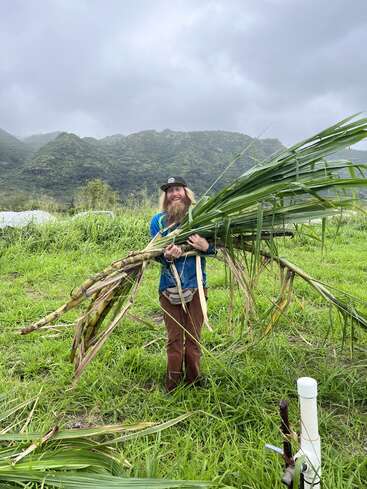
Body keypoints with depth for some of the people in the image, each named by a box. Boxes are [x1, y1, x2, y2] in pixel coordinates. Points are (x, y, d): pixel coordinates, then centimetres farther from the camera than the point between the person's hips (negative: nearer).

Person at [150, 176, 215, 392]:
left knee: (194, 337, 11)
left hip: (196, 286, 0)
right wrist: (167, 256, -23)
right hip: (169, 289, 0)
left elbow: (215, 249, 2)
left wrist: (206, 247, -21)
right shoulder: (158, 220, 1)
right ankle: (173, 384, 24)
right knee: (174, 338, 9)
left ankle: (194, 380, 28)